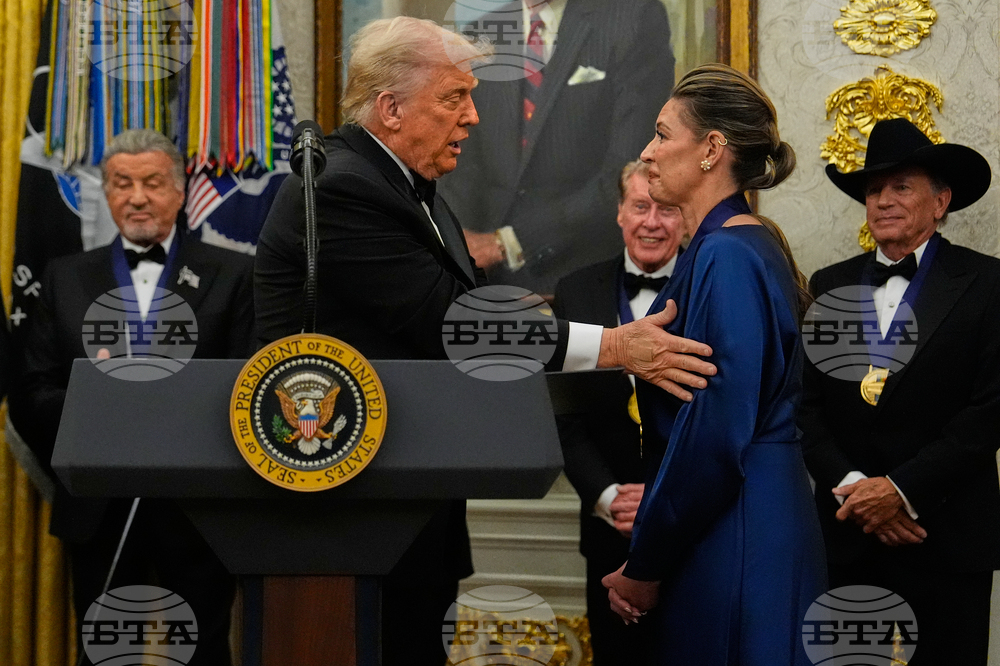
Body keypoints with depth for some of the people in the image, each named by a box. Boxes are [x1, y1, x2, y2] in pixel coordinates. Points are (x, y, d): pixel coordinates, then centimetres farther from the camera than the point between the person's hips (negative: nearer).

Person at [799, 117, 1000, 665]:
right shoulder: (829, 286, 11)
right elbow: (807, 404, 7)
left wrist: (901, 490, -13)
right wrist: (851, 488, -8)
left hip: (945, 540, -3)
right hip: (845, 536, 3)